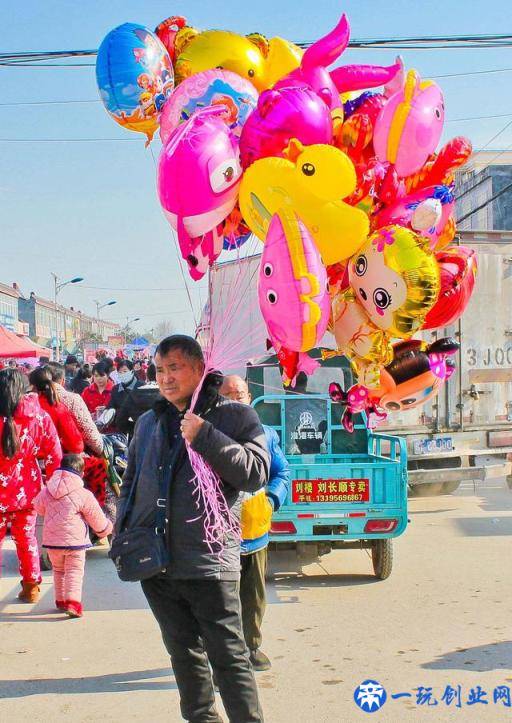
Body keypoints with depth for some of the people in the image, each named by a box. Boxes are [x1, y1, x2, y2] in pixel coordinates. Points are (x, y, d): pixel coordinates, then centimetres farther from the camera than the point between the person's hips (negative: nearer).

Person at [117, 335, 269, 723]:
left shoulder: (235, 416, -3)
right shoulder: (148, 422, 14)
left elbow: (256, 473, -13)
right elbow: (131, 481, 22)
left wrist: (205, 437, -20)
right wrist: (123, 531, 10)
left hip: (209, 561, -6)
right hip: (155, 561, 6)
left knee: (229, 657, -2)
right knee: (183, 652, 16)